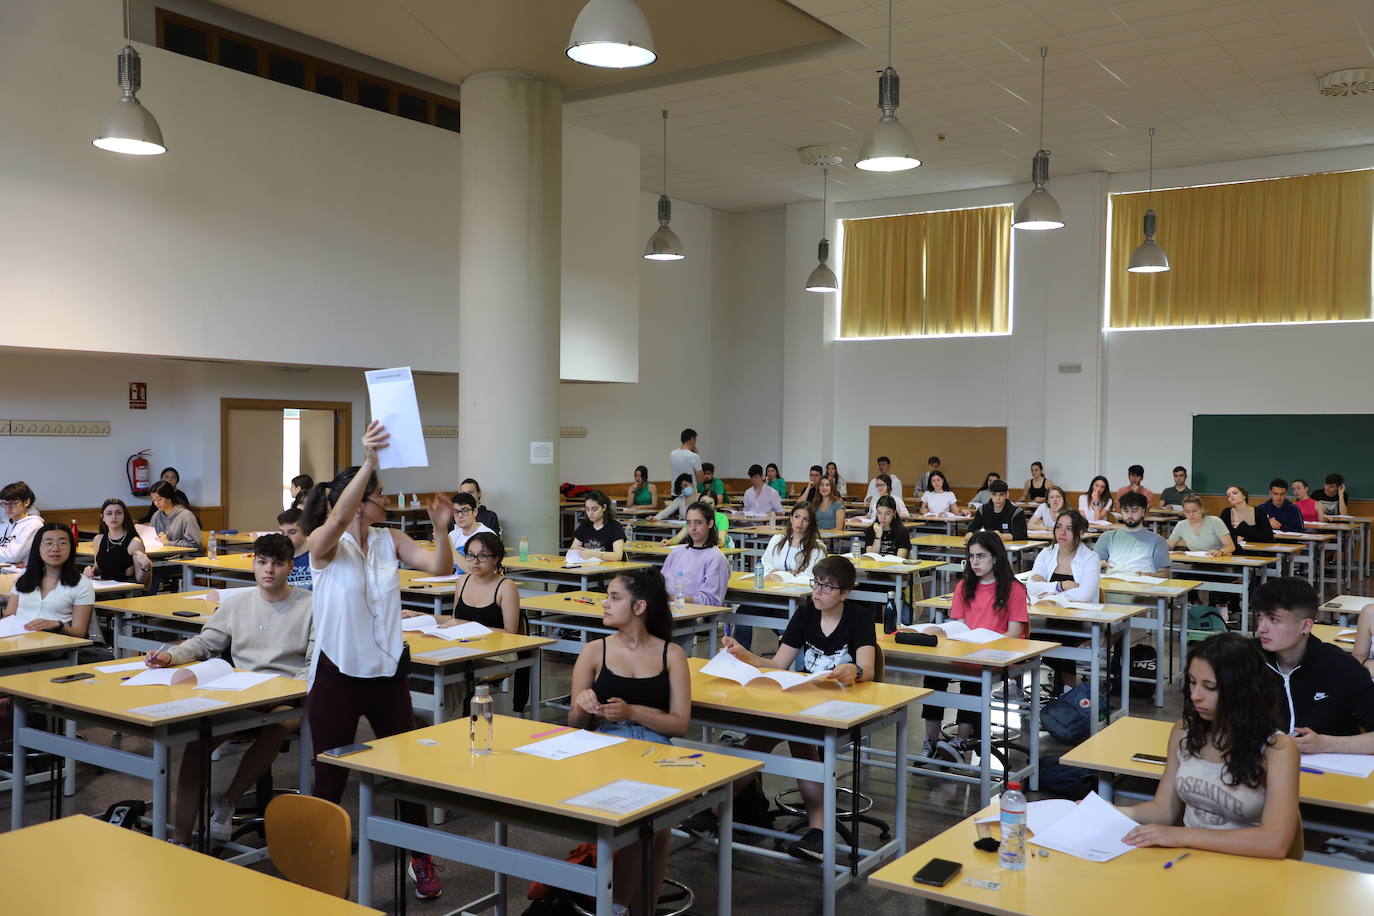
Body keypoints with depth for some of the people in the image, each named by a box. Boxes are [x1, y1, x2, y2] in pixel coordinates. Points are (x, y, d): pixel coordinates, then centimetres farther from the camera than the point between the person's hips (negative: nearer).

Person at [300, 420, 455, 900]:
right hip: (337, 675, -4)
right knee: (330, 777, 6)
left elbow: (439, 568, -9)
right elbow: (338, 519, -34)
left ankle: (420, 860, 26)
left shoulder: (391, 540, 2)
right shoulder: (324, 544, -11)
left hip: (389, 672, 4)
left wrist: (441, 530, -29)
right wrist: (368, 462, -47)